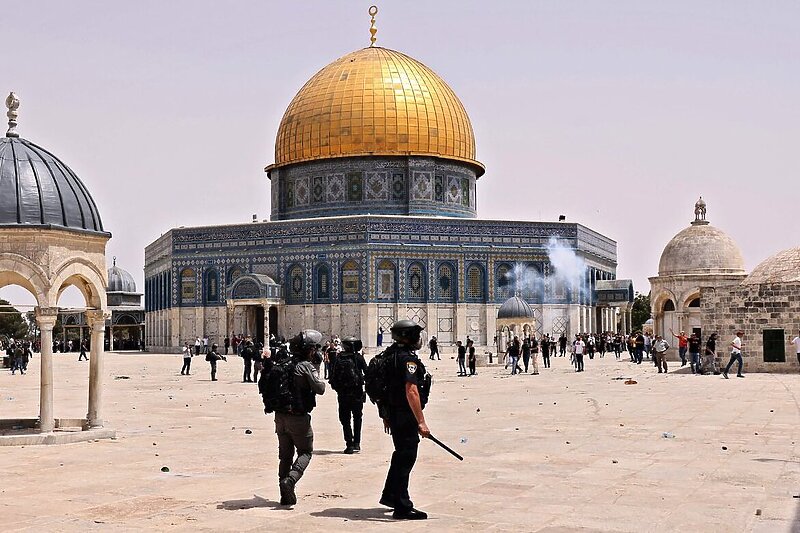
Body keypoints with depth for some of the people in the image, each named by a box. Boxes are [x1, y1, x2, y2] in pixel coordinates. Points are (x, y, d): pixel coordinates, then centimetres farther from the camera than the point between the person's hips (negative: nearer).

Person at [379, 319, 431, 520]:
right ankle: (402, 507, 2)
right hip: (406, 416, -10)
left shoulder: (390, 356, 12)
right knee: (406, 458, -3)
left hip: (393, 413, 10)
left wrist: (386, 415, 27)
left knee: (401, 454, 24)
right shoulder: (408, 358, -19)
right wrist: (421, 422, -27)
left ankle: (389, 495, 36)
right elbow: (411, 391, -27)